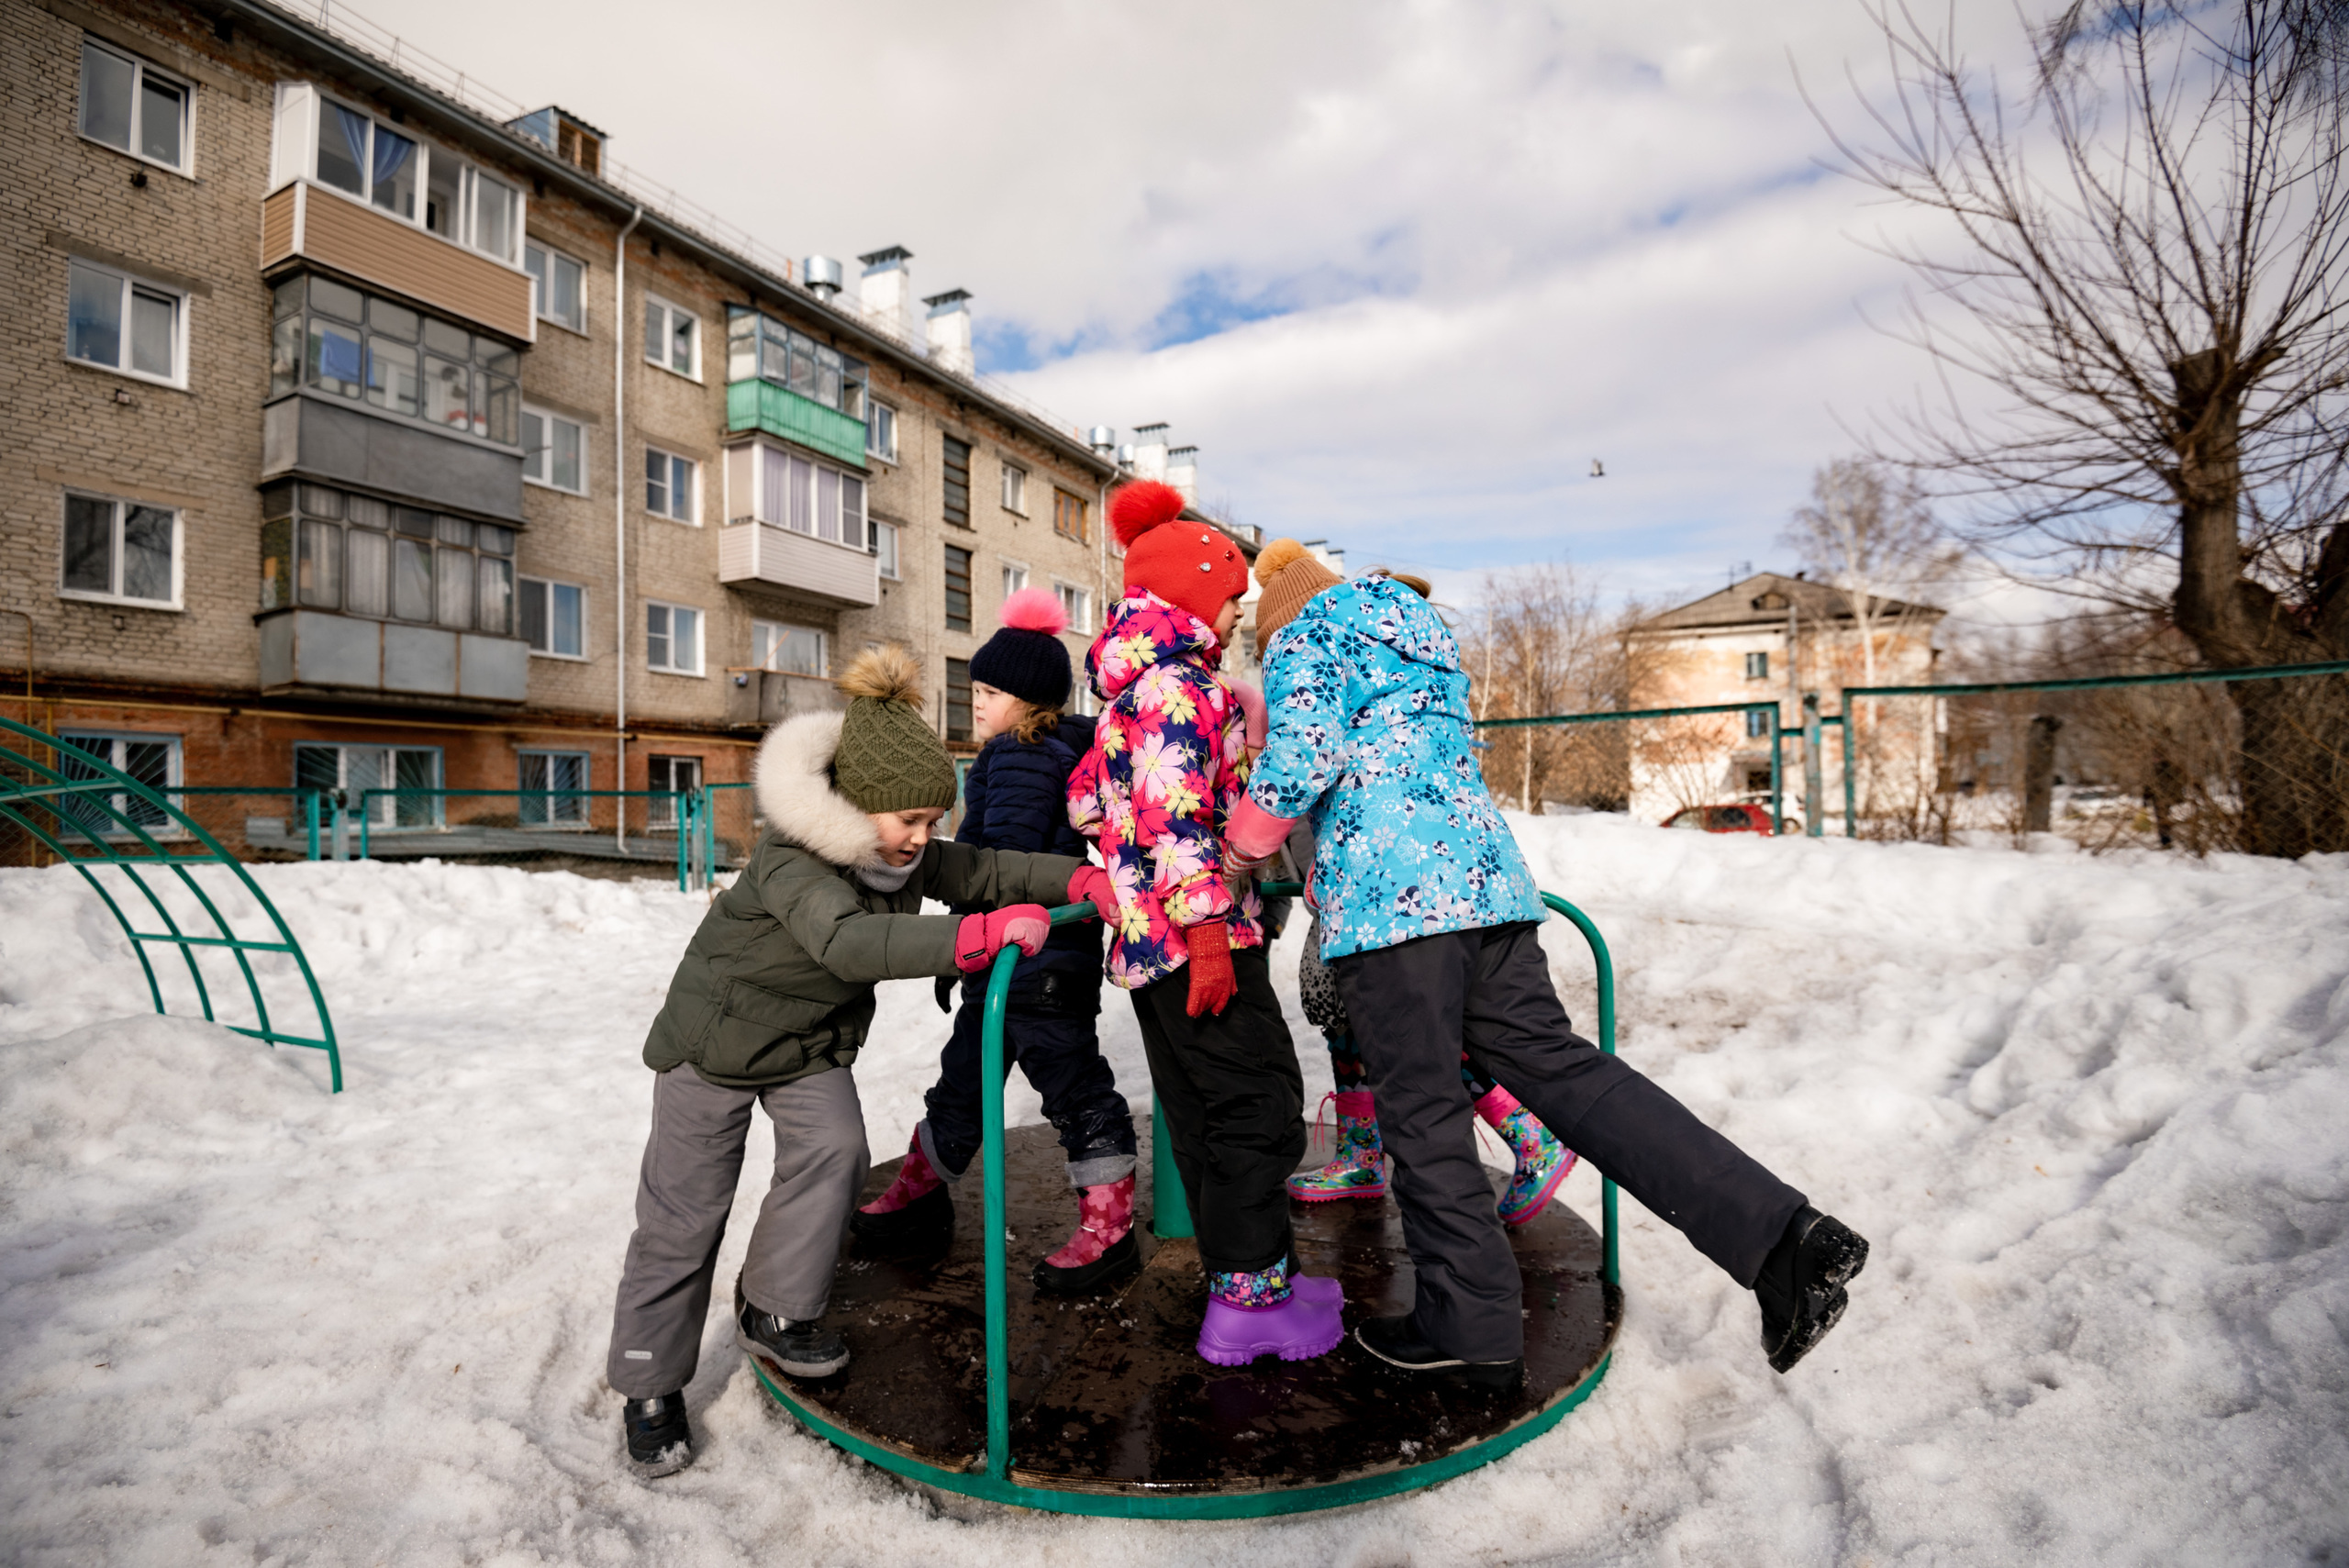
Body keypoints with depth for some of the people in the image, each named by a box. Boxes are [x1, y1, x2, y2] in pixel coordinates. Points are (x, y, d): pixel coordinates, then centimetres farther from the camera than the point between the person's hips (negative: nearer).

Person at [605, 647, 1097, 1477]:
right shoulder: (790, 862, -35)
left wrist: (1085, 880, -25)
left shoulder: (908, 854, -12)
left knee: (832, 1148, -14)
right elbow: (849, 941, -51)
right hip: (717, 1037, -5)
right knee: (685, 1211, 1)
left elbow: (988, 870, -9)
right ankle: (650, 1387, 20)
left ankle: (774, 1309, 9)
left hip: (814, 1042, 6)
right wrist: (981, 935, -58)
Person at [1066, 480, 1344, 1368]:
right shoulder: (1181, 683, -13)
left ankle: (1243, 1285, 26)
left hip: (1144, 938, 10)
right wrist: (1207, 927, -24)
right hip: (1195, 932, -10)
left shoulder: (1132, 690, 18)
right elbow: (1176, 812, -23)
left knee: (1201, 1118, 14)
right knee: (1259, 1108, -1)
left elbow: (1086, 799, 23)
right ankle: (1250, 1300, 8)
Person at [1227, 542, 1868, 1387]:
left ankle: (1472, 1323, 14)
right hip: (1486, 868, 8)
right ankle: (1777, 1233, 2)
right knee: (1553, 1058, 7)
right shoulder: (1421, 640, 30)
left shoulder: (1304, 640, 5)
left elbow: (1304, 754, -12)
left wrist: (1245, 841, 5)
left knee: (1419, 1107, 2)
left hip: (1387, 893, -8)